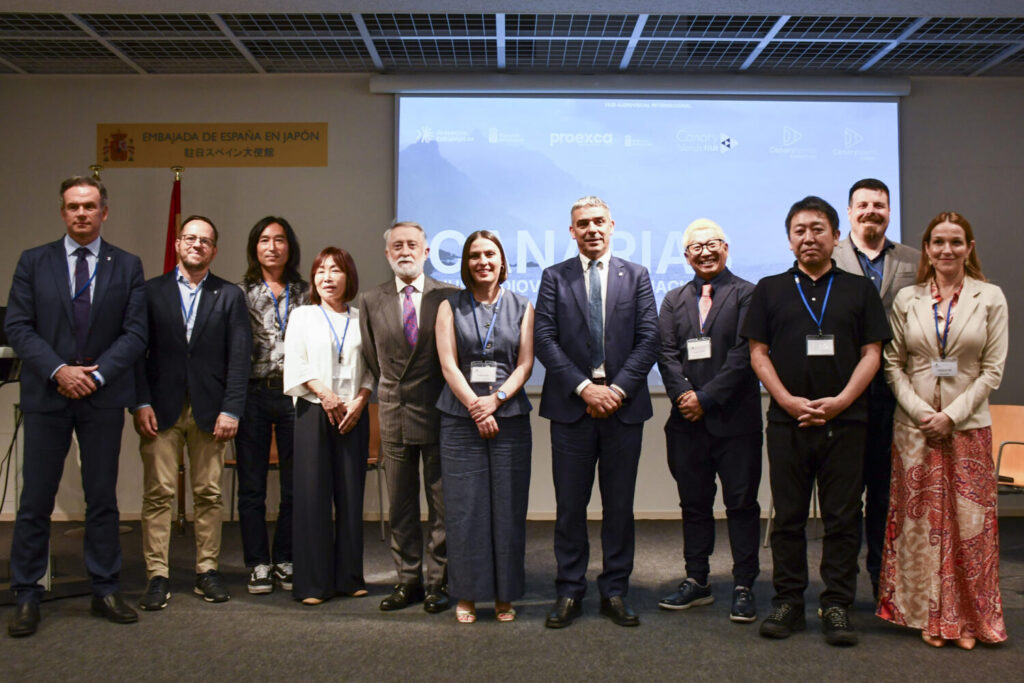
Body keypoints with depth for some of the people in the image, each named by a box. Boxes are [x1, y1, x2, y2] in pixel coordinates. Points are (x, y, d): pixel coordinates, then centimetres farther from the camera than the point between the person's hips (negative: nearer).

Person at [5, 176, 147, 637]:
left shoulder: (127, 266, 6)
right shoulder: (33, 262, 6)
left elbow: (135, 332, 0)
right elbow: (16, 326, -1)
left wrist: (96, 375, -12)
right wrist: (58, 370, -13)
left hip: (103, 397, 1)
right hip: (46, 395, 0)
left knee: (103, 499, 8)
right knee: (35, 501, 2)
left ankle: (106, 592, 18)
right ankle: (26, 598, 13)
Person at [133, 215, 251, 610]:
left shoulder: (229, 296, 9)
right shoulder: (151, 291, 9)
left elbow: (239, 357, 3)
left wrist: (230, 409, -6)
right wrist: (141, 403, -6)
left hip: (209, 411, 0)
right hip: (161, 410, 0)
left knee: (209, 494, 4)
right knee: (158, 493, -1)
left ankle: (207, 571, 14)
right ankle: (157, 576, 6)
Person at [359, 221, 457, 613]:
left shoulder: (449, 297, -2)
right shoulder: (372, 301, 6)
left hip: (439, 414, -3)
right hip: (394, 415, 3)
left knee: (441, 504, 5)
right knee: (400, 506, 10)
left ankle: (438, 582, 15)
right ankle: (408, 580, 20)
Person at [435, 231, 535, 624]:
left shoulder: (521, 307, 10)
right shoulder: (450, 307, 8)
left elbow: (525, 363, 3)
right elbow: (448, 364, 0)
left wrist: (495, 399, -12)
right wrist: (476, 407, -11)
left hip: (510, 417, 1)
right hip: (460, 419, 0)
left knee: (508, 508, 2)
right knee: (465, 507, 1)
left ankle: (505, 596, 13)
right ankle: (467, 595, 12)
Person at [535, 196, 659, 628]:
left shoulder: (636, 276, 9)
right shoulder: (554, 277, 7)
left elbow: (648, 339, 1)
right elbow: (544, 340, -2)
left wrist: (617, 389, -11)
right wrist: (584, 388, -12)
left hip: (623, 403, 1)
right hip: (571, 404, -1)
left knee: (620, 504, 7)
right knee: (570, 505, 4)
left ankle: (615, 591, 18)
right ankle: (569, 592, 15)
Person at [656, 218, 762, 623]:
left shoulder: (747, 295, 0)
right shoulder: (674, 301, 14)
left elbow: (743, 355, -9)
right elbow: (667, 354, 4)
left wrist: (706, 398, -14)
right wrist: (683, 395, -12)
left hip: (735, 419, -4)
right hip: (688, 421, 4)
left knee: (742, 504, 3)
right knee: (694, 504, 12)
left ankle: (743, 587, 12)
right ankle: (697, 582, 23)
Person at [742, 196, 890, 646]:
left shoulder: (859, 289, 9)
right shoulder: (770, 289, 9)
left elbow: (872, 353, 5)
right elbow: (758, 353, 5)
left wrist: (840, 401, -10)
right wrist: (789, 401, -8)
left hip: (845, 421, 0)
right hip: (787, 422, 0)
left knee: (843, 517, 3)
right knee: (788, 516, 7)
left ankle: (837, 606, 12)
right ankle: (788, 601, 16)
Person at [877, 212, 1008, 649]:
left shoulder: (990, 298, 2)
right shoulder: (907, 299, 5)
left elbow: (992, 370, -1)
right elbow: (893, 364, 4)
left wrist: (952, 414, -11)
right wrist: (921, 411, -9)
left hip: (968, 425, -1)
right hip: (915, 426, 1)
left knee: (969, 520, 2)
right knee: (921, 520, 5)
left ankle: (968, 618, 15)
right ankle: (930, 616, 17)